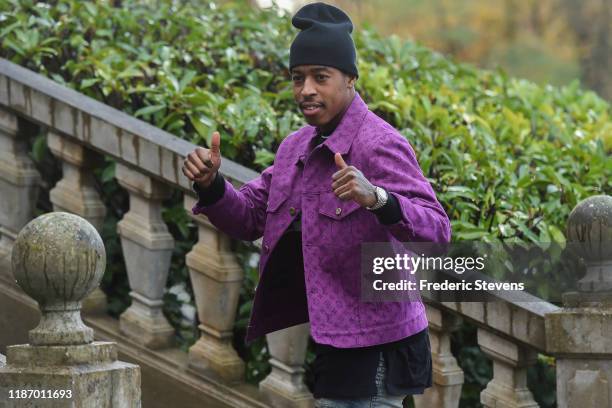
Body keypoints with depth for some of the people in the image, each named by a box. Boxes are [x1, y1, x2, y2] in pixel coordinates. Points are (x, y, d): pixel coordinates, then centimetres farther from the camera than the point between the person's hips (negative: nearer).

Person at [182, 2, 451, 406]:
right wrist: (211, 184, -6)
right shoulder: (298, 147, 13)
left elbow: (436, 230, -25)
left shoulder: (379, 146, -15)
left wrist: (375, 198, -43)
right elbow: (249, 218, 14)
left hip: (368, 349, -8)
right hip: (318, 341, 8)